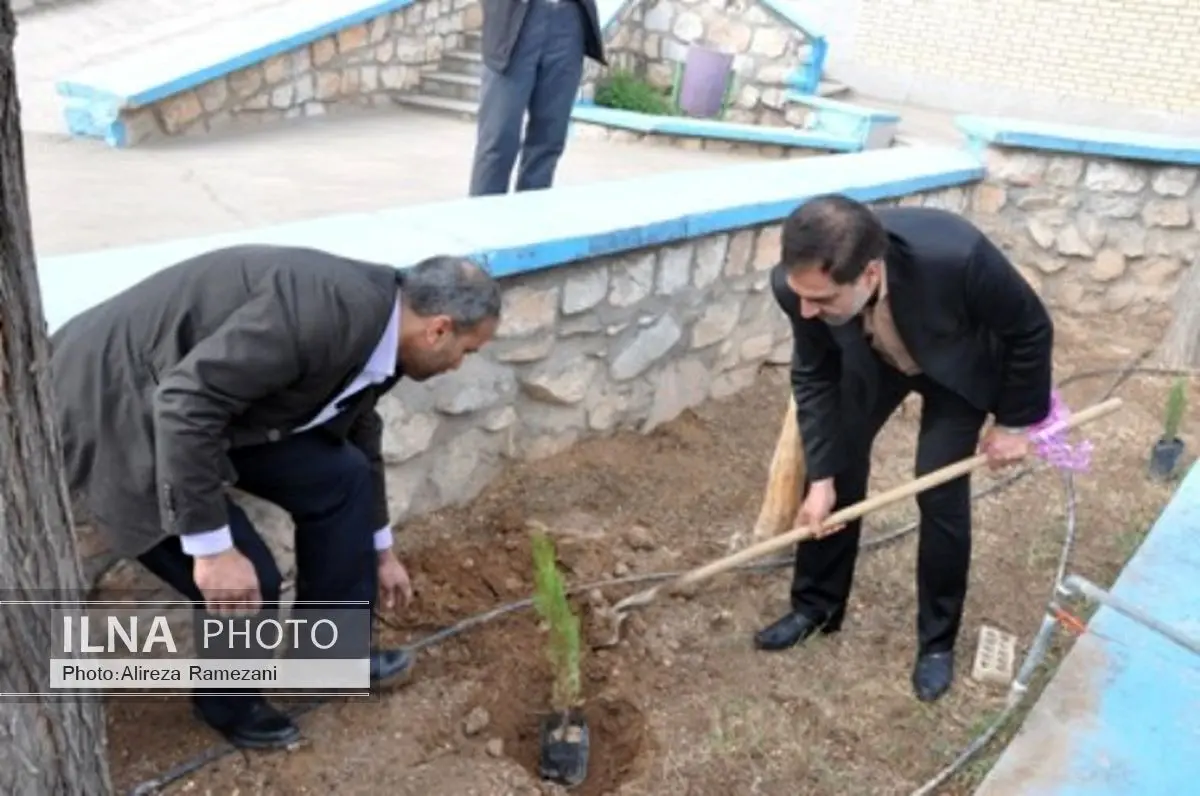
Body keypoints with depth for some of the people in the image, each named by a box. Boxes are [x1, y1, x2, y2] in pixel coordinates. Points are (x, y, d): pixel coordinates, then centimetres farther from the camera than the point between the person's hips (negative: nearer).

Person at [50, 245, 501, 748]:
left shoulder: (377, 329, 2)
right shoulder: (327, 308, -29)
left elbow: (356, 439, 19)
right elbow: (185, 404, -32)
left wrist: (380, 550, 29)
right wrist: (212, 550, -27)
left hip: (198, 403, 9)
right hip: (109, 406, -9)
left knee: (341, 478, 5)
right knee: (249, 583, -11)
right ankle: (229, 700, 22)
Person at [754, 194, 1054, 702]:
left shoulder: (956, 256, -45)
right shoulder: (801, 284, -34)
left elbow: (1031, 330, -23)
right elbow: (814, 377, -15)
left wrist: (1015, 421, -12)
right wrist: (821, 478, -15)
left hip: (959, 364, -3)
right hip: (870, 359, 3)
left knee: (939, 493, -8)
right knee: (834, 468, 3)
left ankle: (938, 638, 14)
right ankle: (815, 606, 24)